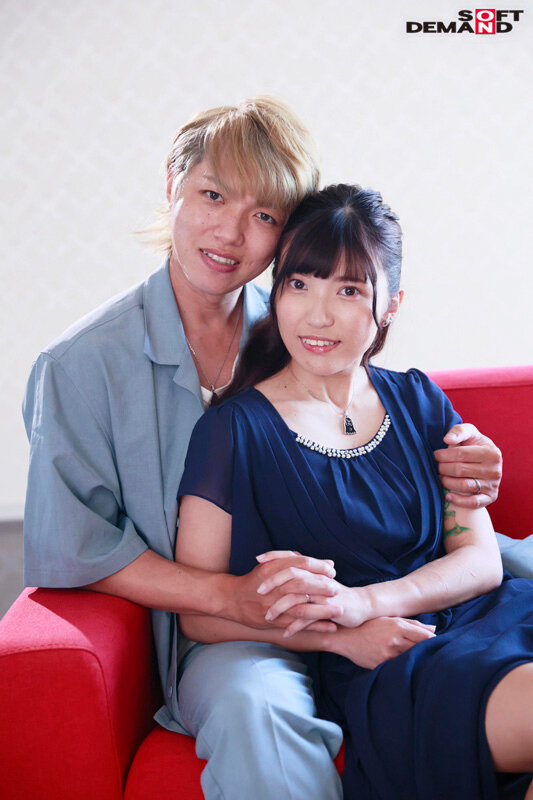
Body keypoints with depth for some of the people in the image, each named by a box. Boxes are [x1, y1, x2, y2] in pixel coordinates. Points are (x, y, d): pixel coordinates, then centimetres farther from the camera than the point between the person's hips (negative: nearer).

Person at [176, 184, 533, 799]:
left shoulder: (418, 403, 11)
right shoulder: (234, 431, -1)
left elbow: (481, 559, 5)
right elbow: (200, 613, -2)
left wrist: (365, 600, -14)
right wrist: (339, 635, -16)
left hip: (479, 621, 5)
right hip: (372, 673, -4)